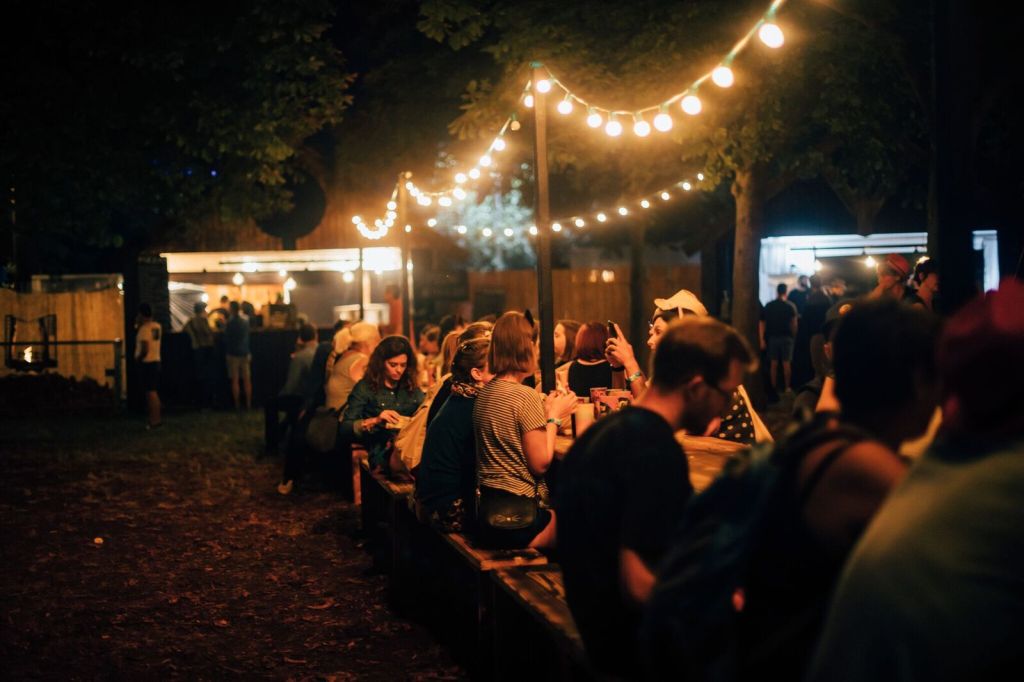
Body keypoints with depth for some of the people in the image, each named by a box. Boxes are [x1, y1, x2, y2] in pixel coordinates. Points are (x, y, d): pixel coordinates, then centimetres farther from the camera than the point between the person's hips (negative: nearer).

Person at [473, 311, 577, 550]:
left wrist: (547, 410, 16)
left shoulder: (485, 393, 12)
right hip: (518, 516, -9)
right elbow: (541, 463, -12)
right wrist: (554, 417, 0)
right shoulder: (525, 396, -14)